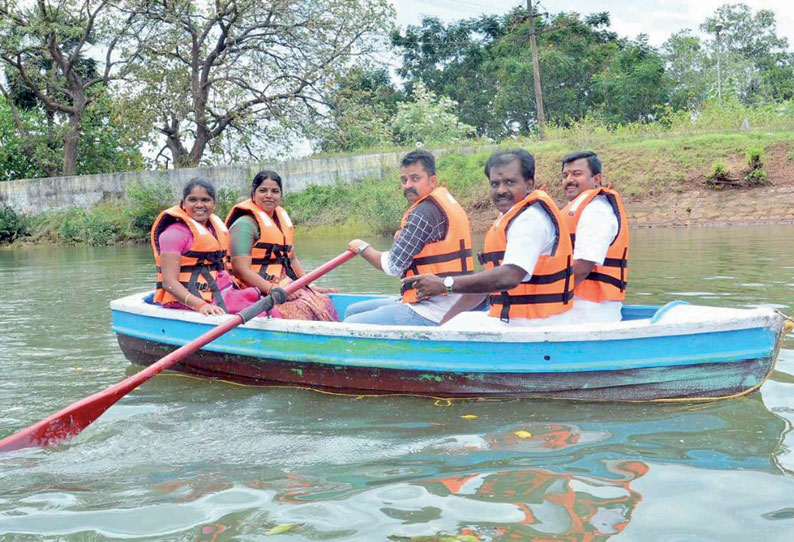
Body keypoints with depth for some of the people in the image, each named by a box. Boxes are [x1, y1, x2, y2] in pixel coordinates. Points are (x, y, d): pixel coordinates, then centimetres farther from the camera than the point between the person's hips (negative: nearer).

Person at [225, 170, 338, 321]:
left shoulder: (283, 220, 19)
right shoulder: (246, 224, -8)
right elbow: (241, 270, -16)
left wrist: (310, 286, 12)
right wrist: (275, 290, -24)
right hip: (258, 291, -8)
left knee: (323, 302, -15)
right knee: (299, 309, -30)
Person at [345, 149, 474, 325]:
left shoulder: (423, 213, -16)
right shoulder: (446, 201, 16)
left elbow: (393, 266, -13)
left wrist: (362, 248, 4)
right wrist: (404, 238, 8)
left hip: (429, 314, -11)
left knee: (349, 326, -14)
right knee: (353, 311, 18)